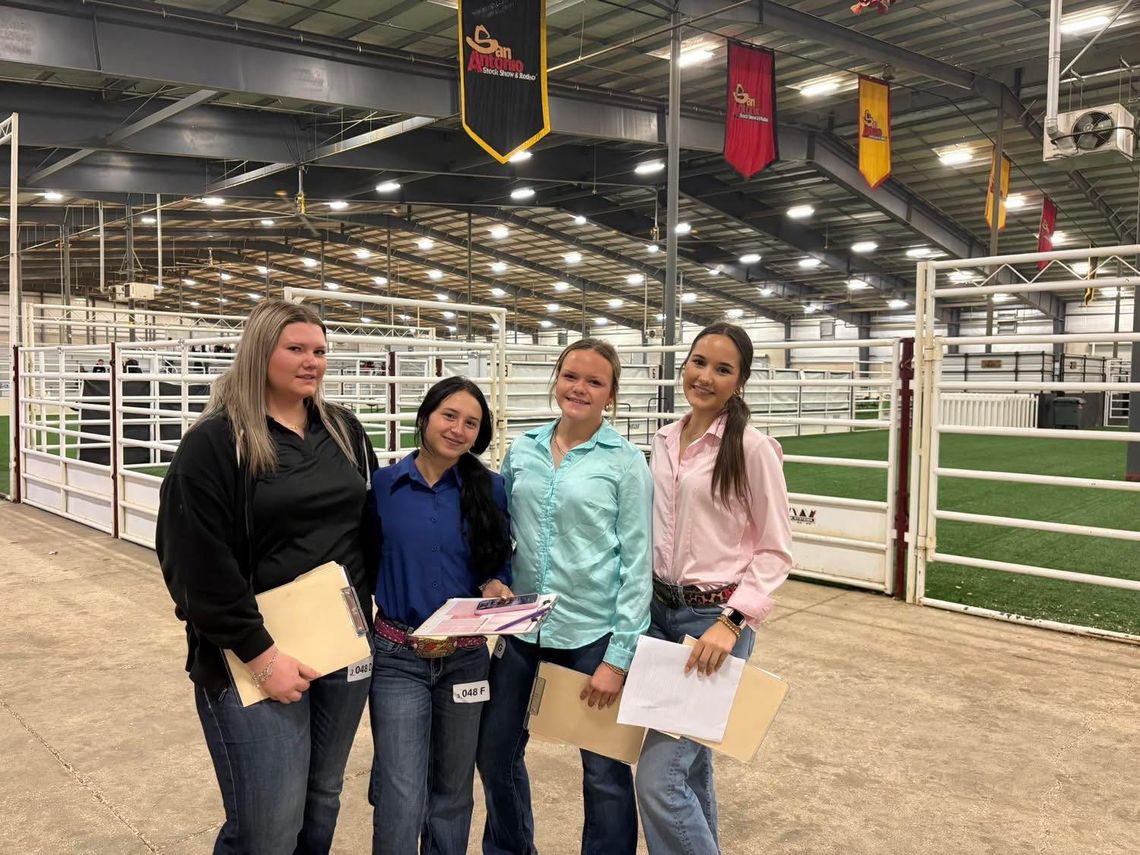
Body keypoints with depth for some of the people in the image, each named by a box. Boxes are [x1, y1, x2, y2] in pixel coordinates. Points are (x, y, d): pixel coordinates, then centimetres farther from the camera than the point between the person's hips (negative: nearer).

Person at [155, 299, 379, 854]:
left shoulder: (345, 431, 9)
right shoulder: (215, 442, -9)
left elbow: (372, 524, 17)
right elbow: (198, 564, -14)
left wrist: (371, 602, 8)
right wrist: (259, 653, -17)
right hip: (259, 657, -5)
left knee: (323, 804, 17)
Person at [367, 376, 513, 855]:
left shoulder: (490, 489, -2)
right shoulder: (383, 485, -4)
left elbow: (501, 563, 7)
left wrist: (495, 586, -13)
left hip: (465, 658, 2)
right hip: (398, 658, -2)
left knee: (452, 793, 16)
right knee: (402, 801, -4)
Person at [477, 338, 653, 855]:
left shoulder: (625, 461, -7)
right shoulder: (521, 451, 4)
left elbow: (636, 562, -8)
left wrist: (619, 655, -12)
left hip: (593, 633, -4)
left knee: (604, 768, 9)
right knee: (494, 750, 16)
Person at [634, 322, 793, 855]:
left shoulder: (752, 448, -12)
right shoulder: (665, 441, 7)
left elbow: (776, 550, -10)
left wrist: (732, 622, -19)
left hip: (715, 619, -6)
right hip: (659, 611, 6)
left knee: (658, 779, -10)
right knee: (689, 763, 18)